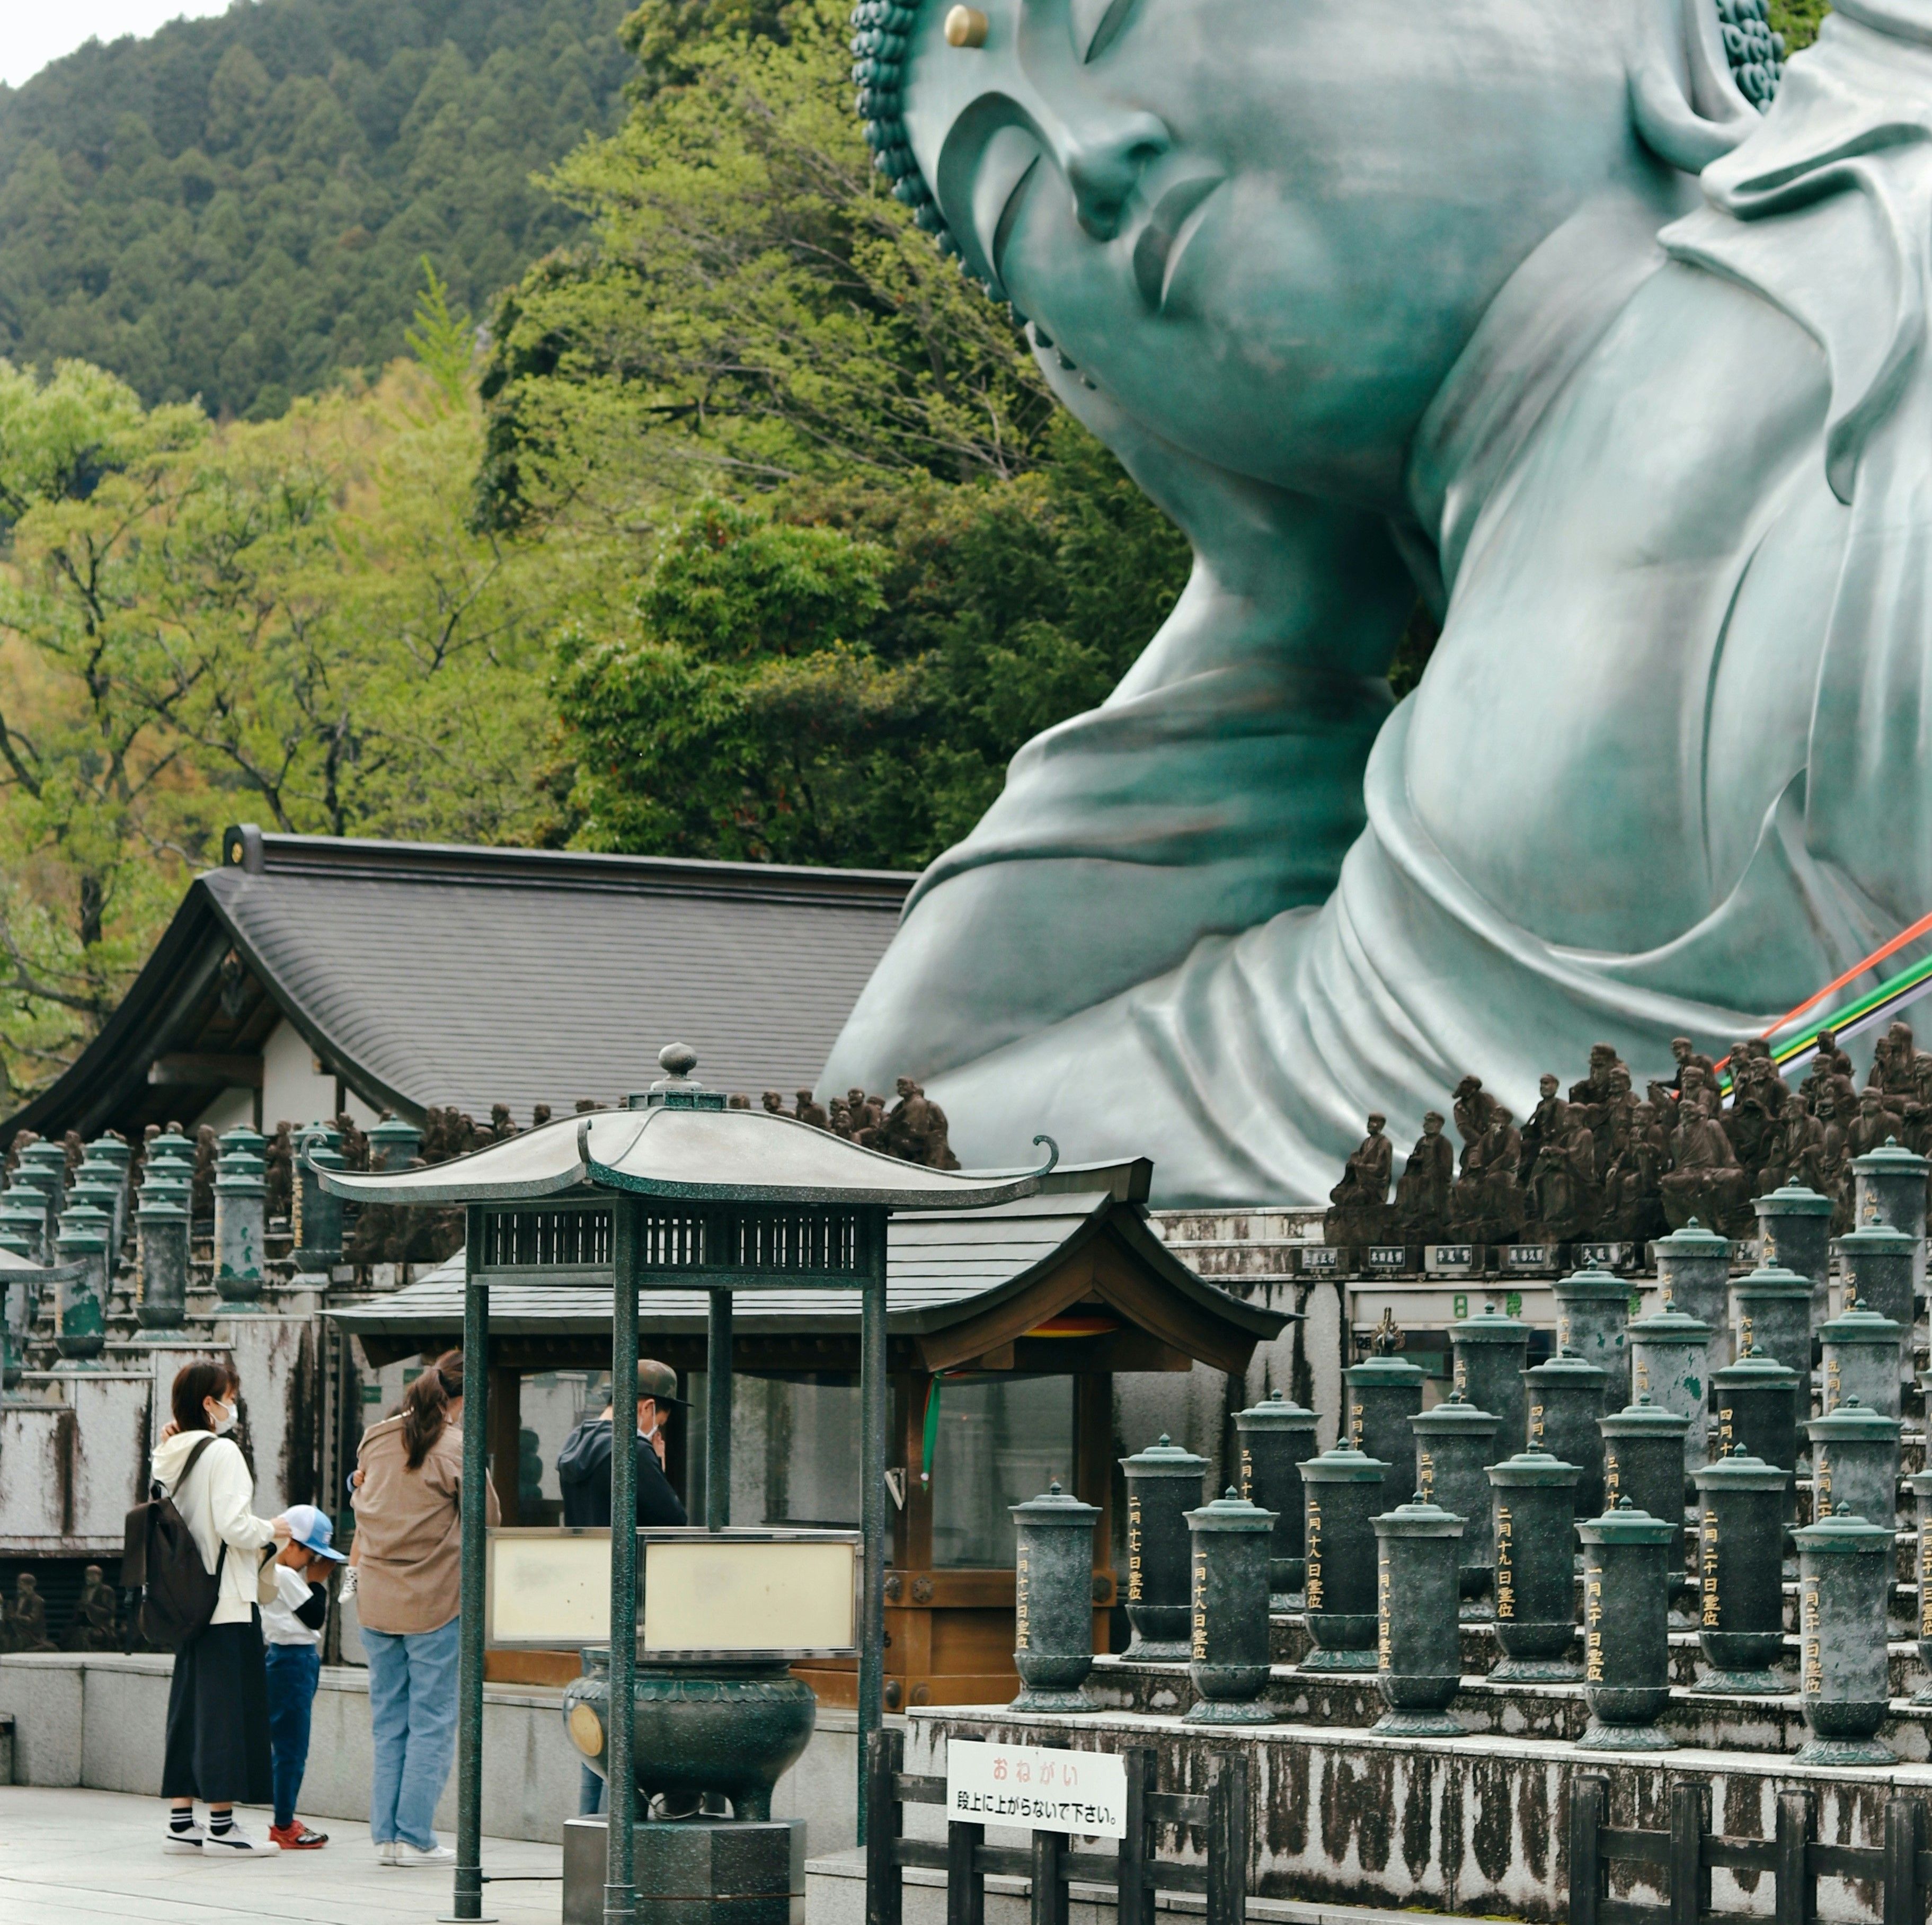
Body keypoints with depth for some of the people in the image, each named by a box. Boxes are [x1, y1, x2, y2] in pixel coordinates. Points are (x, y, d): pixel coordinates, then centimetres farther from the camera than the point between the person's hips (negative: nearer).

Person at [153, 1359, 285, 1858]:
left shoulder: (171, 1455, 11)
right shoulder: (221, 1452, -13)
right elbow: (233, 1527, -20)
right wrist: (271, 1529, -3)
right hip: (228, 1598, -8)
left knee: (189, 1702, 11)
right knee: (229, 1703, -4)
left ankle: (180, 1822, 13)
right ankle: (222, 1826, -3)